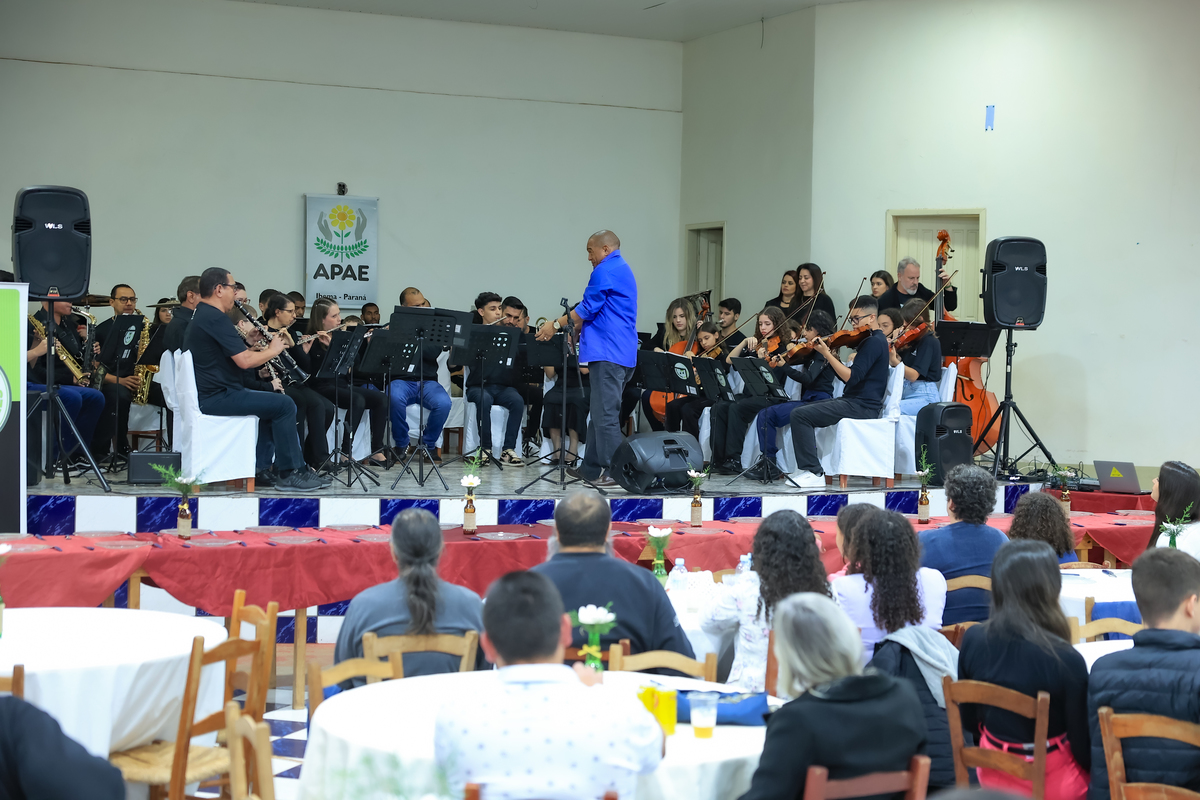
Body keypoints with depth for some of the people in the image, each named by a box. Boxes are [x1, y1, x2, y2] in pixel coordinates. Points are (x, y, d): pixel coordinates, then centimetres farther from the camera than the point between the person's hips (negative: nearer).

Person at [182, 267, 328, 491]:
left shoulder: (202, 316, 17)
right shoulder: (215, 318, -17)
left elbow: (237, 355, 22)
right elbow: (244, 361, -22)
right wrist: (272, 350, -5)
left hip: (209, 394, 11)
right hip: (216, 398, -11)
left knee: (273, 403, 23)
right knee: (284, 404, -12)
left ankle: (259, 466, 20)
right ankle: (290, 473, -7)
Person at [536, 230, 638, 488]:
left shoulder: (606, 271, -10)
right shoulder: (623, 270, 22)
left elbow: (588, 309, -11)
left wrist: (556, 324, -3)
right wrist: (576, 327, 23)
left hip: (608, 353, -10)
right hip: (622, 353, 10)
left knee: (606, 414, -9)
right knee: (601, 412, 12)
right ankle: (592, 467, 16)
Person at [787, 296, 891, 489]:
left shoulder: (875, 341, -14)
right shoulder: (872, 340, 18)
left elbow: (851, 377, -23)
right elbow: (848, 377, 18)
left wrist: (827, 354, -20)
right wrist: (834, 358, 4)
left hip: (862, 407, -11)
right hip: (853, 401, 11)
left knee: (799, 415, -19)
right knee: (802, 410, 18)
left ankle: (814, 473, -19)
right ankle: (805, 467, 13)